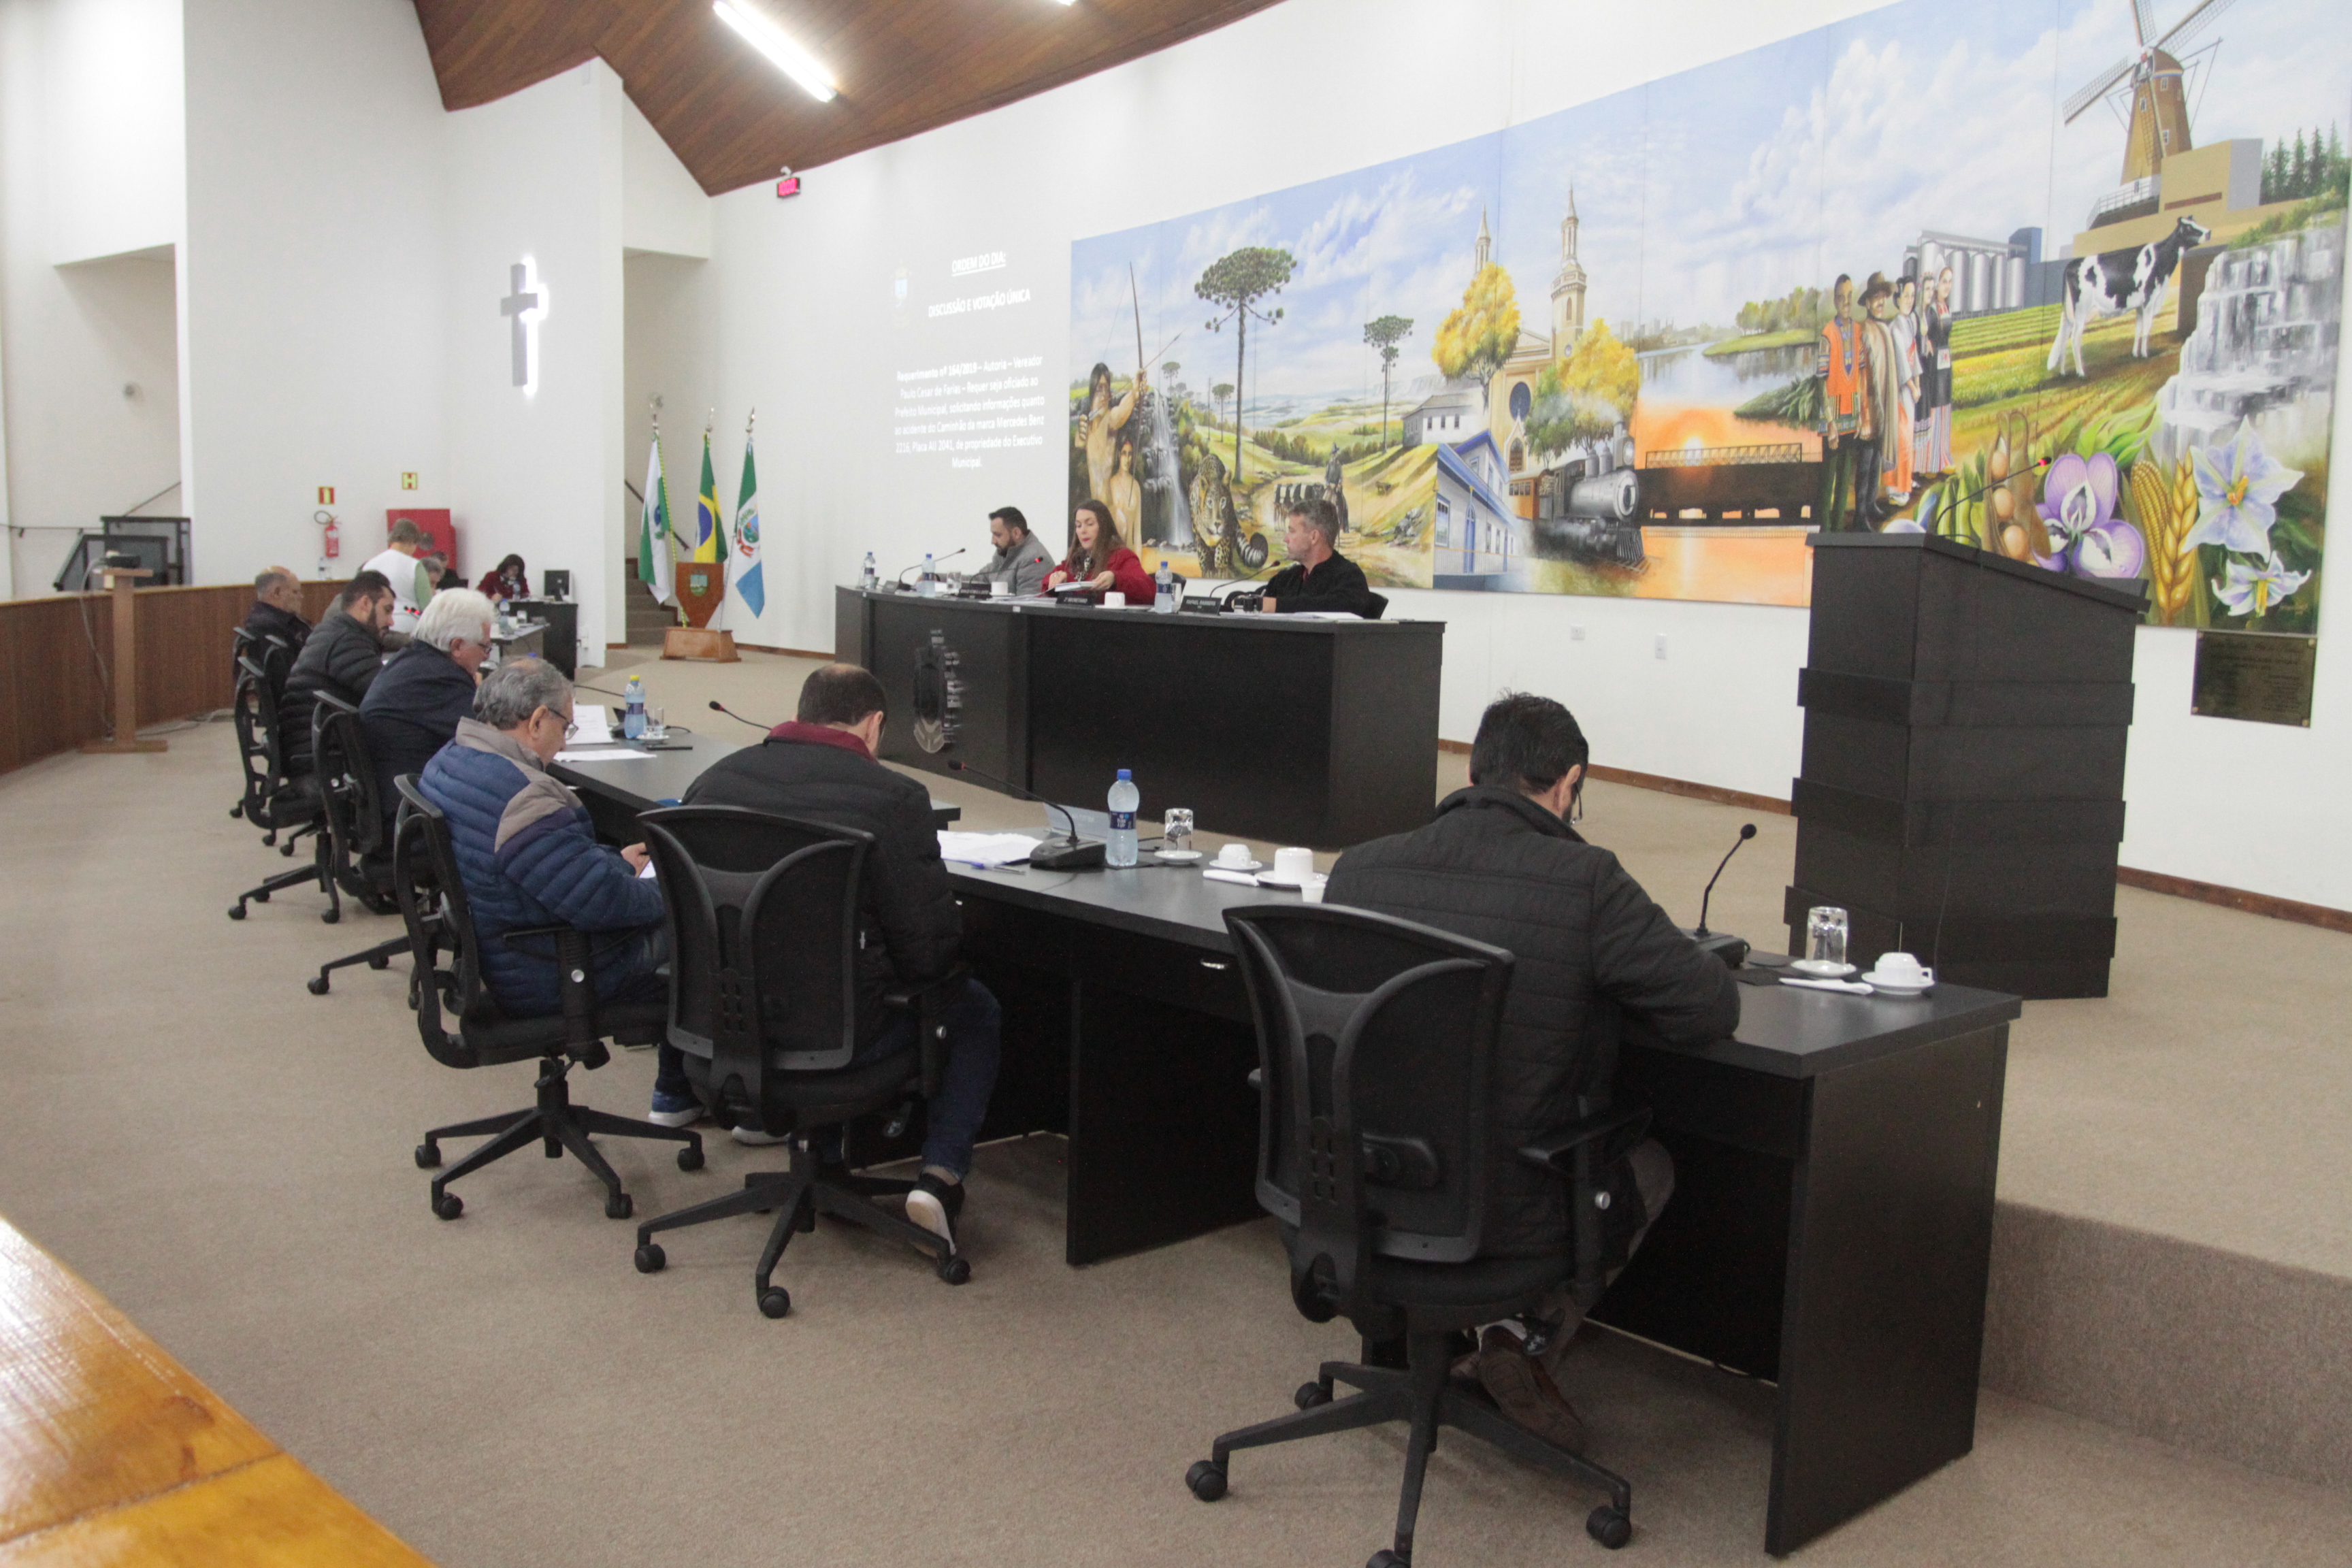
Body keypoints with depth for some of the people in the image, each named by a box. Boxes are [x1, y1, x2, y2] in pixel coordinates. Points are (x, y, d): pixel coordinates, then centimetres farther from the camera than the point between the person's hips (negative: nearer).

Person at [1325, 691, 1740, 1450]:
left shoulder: (1356, 869, -4)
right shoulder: (1584, 881, -19)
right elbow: (1714, 1007, -13)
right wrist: (1601, 983, 8)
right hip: (1503, 1213, -5)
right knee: (1650, 1165, 28)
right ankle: (1531, 1331, 14)